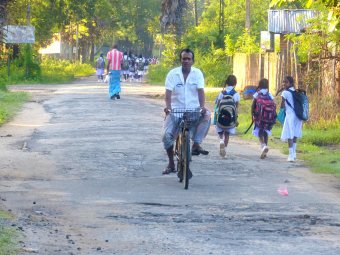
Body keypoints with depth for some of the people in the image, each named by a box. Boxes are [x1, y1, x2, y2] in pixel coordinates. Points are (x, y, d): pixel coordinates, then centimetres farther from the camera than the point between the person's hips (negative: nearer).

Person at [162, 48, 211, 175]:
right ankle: (171, 163, 2)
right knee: (167, 135, -16)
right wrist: (168, 106, -28)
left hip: (193, 109, 0)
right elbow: (168, 92, -10)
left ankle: (196, 144, -24)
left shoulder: (197, 73, 1)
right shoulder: (173, 73, -1)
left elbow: (200, 91, -9)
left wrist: (202, 106, -26)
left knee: (206, 116, -31)